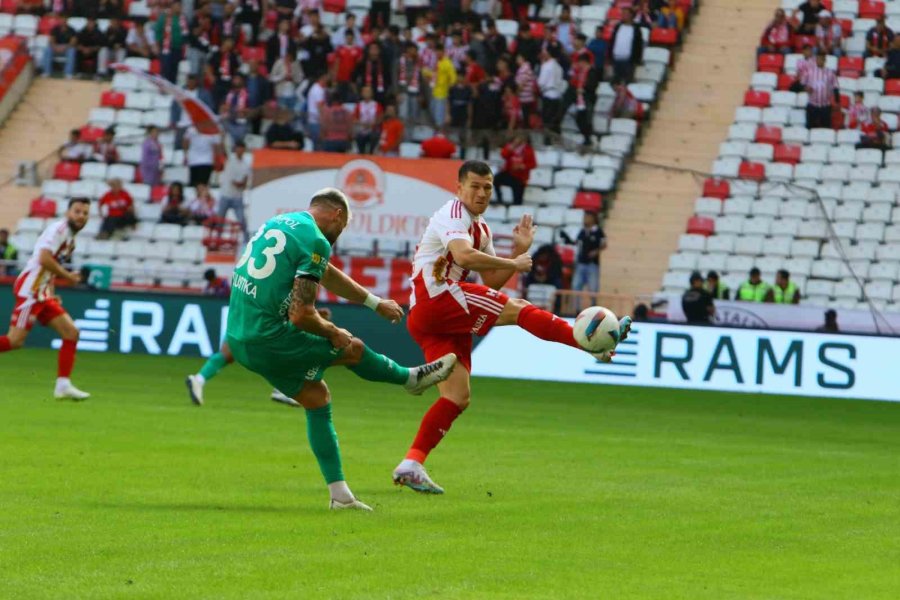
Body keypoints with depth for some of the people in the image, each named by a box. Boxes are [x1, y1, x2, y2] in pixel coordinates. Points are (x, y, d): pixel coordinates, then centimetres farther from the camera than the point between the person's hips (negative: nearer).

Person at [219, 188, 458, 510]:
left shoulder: (279, 223, 17)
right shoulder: (315, 241, -12)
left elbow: (327, 274, 32)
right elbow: (300, 316, -19)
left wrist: (377, 303, 41)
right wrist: (333, 333, 2)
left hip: (238, 339, 9)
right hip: (269, 339, -9)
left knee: (316, 397, 18)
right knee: (353, 349, 12)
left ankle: (340, 493, 20)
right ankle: (412, 378, 39)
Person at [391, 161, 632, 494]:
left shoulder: (481, 229, 24)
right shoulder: (453, 214, -6)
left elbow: (491, 283, 23)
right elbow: (464, 255, -26)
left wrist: (519, 251, 13)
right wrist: (513, 264, -17)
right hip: (435, 297, -10)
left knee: (457, 398, 4)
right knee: (517, 309, -16)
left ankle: (411, 465, 0)